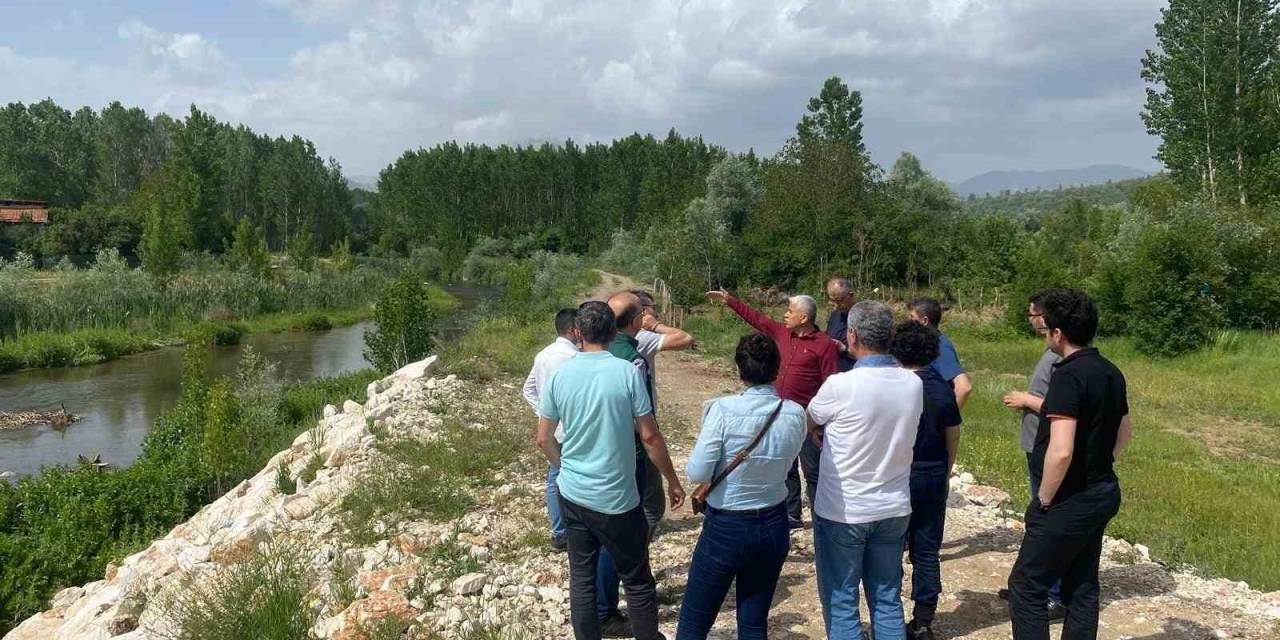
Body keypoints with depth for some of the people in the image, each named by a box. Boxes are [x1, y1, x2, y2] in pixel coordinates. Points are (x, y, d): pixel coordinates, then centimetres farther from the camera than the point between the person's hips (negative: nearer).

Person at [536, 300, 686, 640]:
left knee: (582, 578, 15)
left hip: (572, 495, 4)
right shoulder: (628, 372, -13)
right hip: (618, 497, -4)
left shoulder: (561, 374, -2)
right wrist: (673, 481, 2)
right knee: (637, 581, 12)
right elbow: (649, 436, -11)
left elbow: (543, 439, 4)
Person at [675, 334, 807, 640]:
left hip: (726, 527, -4)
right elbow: (784, 463, 7)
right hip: (774, 525, 4)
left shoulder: (723, 409, -21)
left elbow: (697, 473, -18)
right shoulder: (795, 414, -8)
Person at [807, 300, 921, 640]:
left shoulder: (840, 386, -21)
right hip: (894, 509, 5)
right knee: (888, 600, 17)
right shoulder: (913, 384, -5)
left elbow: (809, 426, -2)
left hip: (842, 513, -5)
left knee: (840, 603, 8)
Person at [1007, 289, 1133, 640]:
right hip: (1102, 493, 9)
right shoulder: (1110, 372, 7)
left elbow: (1061, 451, -29)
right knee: (1082, 586, 17)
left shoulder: (1068, 375, -22)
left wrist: (1044, 500, -16)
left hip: (1070, 501, -9)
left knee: (1026, 586, 0)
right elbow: (1124, 432, 21)